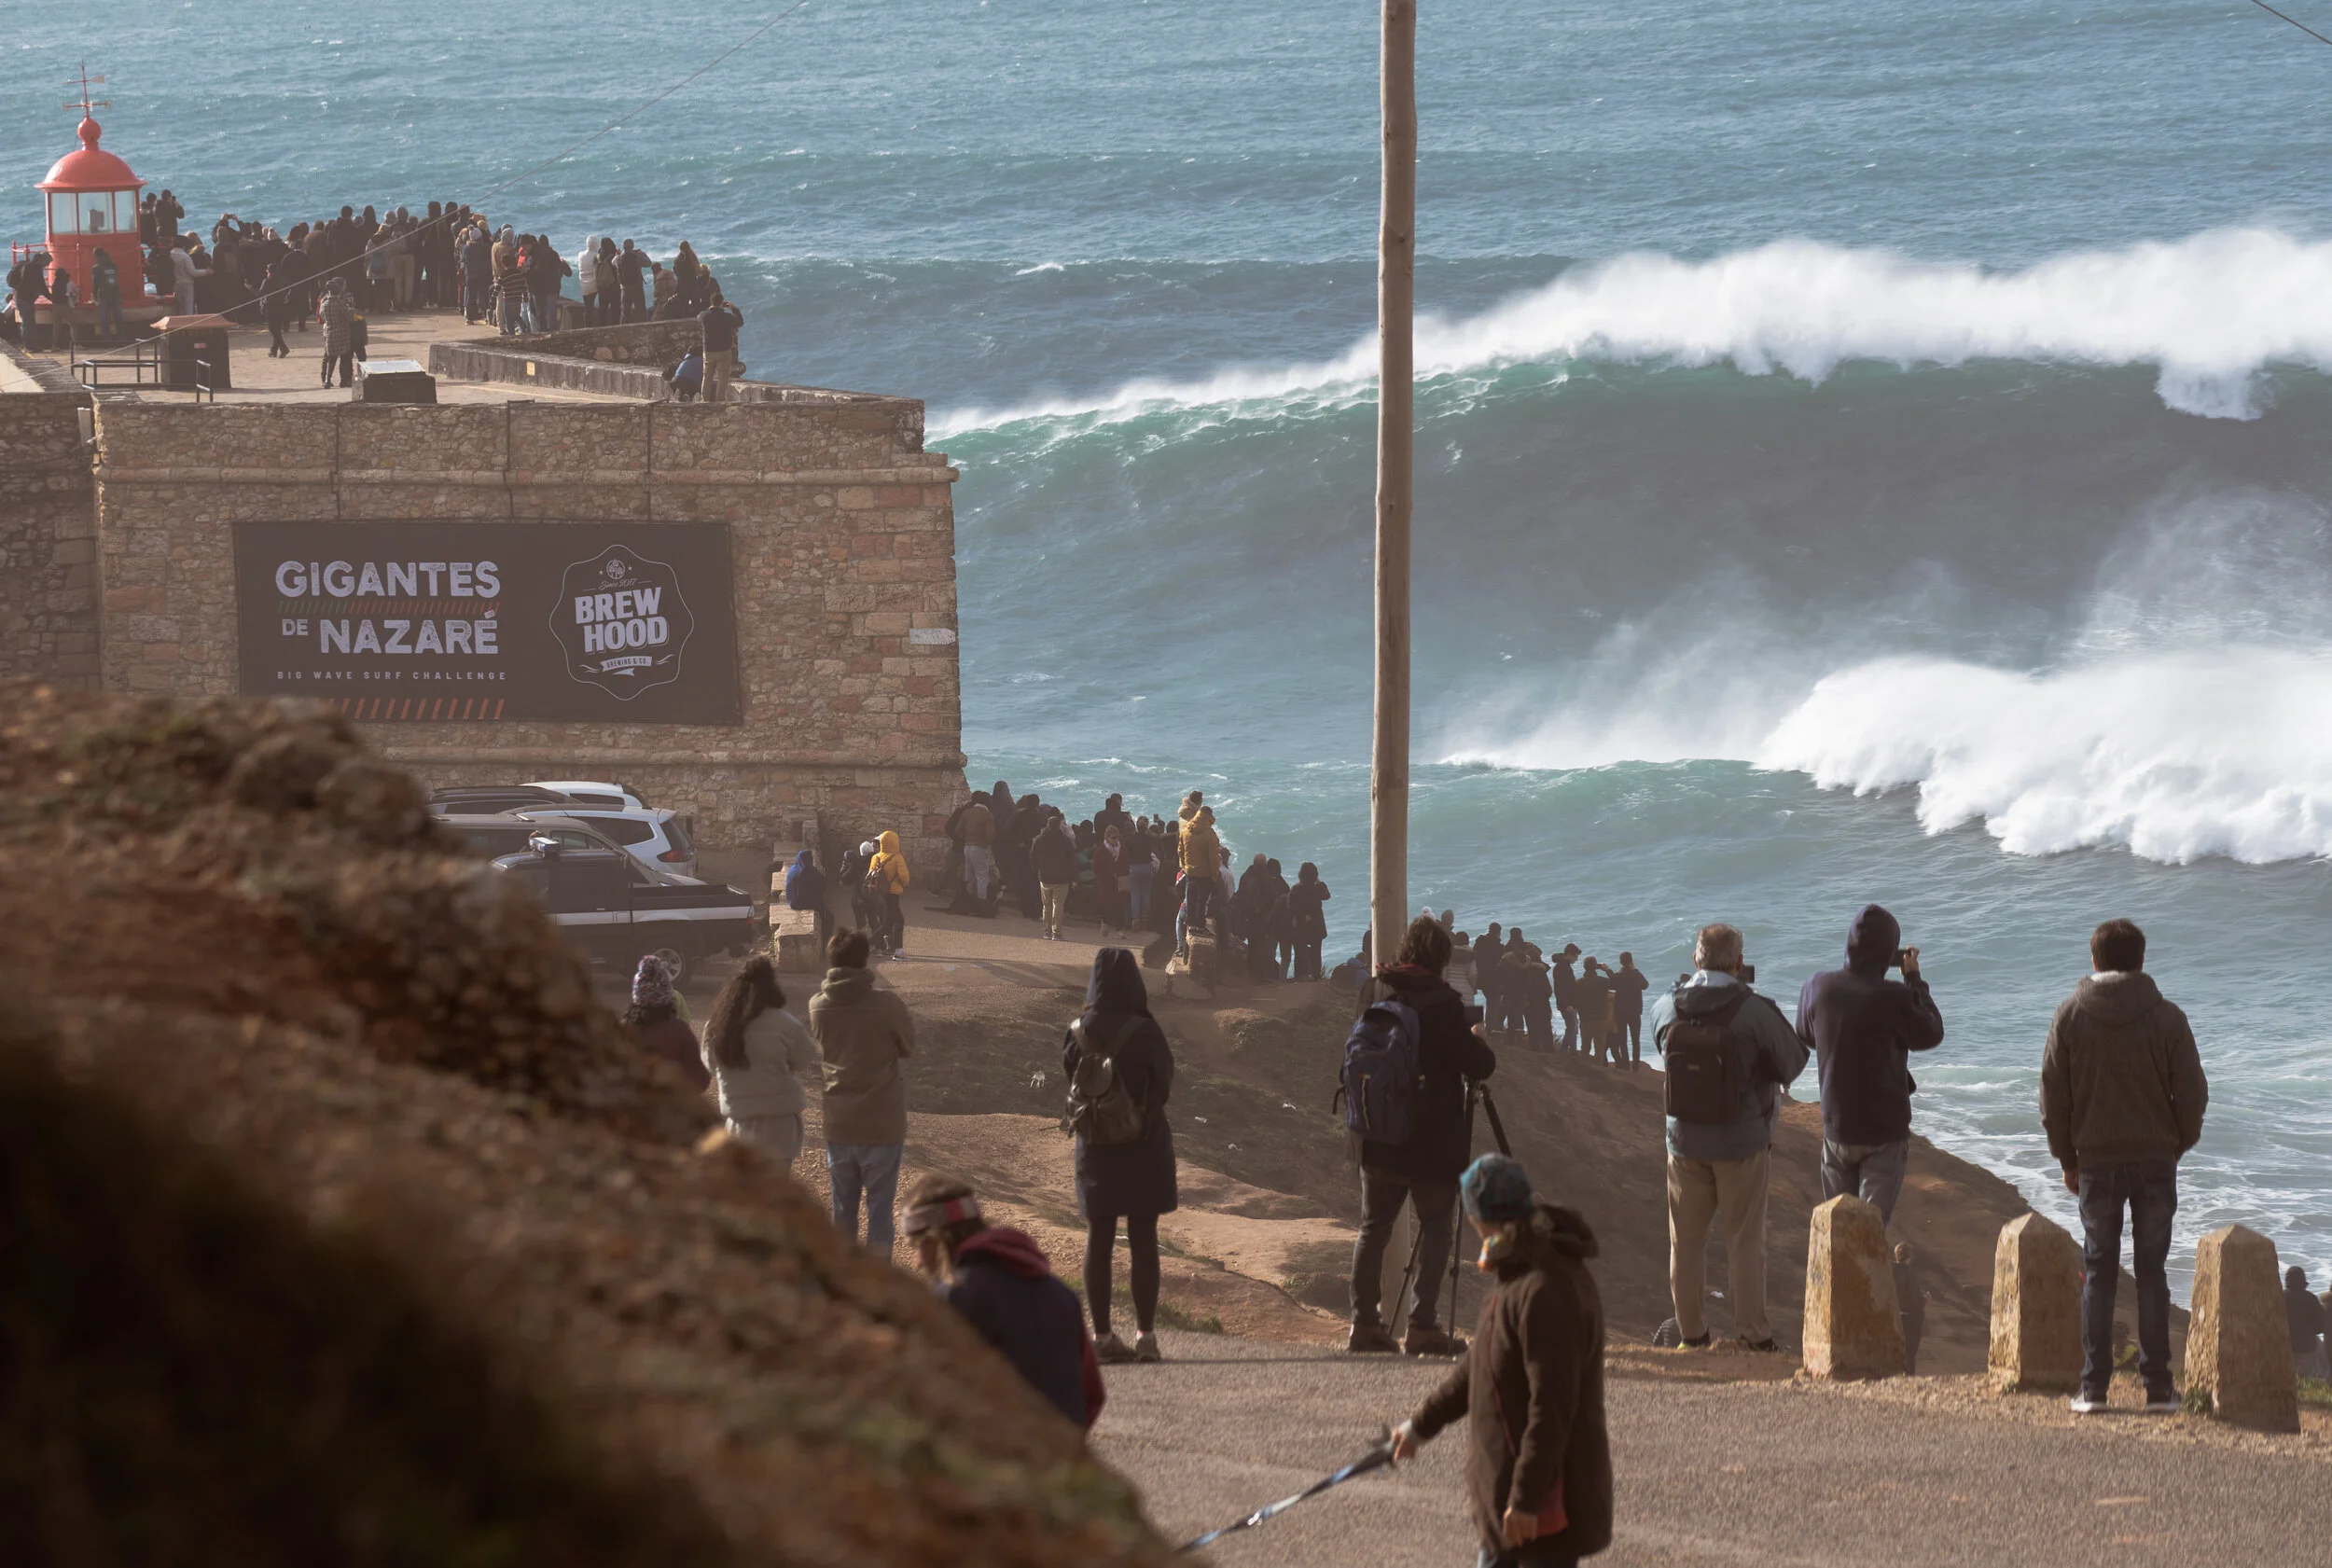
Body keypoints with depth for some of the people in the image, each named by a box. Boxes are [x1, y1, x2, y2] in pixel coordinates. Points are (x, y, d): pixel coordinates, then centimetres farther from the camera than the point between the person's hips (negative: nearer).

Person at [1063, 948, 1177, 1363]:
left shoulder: (1078, 1033, -4)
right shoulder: (1145, 1032, -14)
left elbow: (1070, 1082, 7)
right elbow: (1165, 1085, -2)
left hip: (1095, 1144, 3)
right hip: (1144, 1143, -3)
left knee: (1099, 1240, 8)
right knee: (1143, 1242, 2)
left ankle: (1102, 1334, 7)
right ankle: (1145, 1334, 0)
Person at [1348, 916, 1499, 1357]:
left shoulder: (1373, 991, 1)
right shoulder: (1442, 1002, -15)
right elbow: (1478, 1066, -12)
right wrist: (1479, 1045, 9)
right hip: (1431, 1138, -5)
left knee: (1373, 1227, 13)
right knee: (1436, 1229, 4)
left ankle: (1364, 1322, 11)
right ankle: (1422, 1325, -3)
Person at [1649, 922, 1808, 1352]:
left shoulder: (1666, 1009, -4)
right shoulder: (1755, 1011, -17)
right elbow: (1794, 1062, -7)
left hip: (1684, 1140, 3)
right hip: (1742, 1143, -3)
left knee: (1686, 1241, 12)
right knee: (1745, 1242, 3)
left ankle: (1691, 1331, 17)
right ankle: (1753, 1334, 5)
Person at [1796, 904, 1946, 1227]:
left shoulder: (1818, 988, -5)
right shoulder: (1893, 997, -20)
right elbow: (1930, 1035, -4)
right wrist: (1914, 980, 5)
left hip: (1836, 1128, 5)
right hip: (1885, 1130, -5)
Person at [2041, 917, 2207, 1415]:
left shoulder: (2070, 1016, -2)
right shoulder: (2167, 1018, -4)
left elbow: (2053, 1095, 1)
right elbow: (2192, 1094, -2)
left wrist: (2067, 1159, 12)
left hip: (2096, 1162, 0)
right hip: (2156, 1160, 0)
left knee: (2098, 1272, 6)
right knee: (2151, 1272, 5)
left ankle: (2093, 1386, 3)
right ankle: (2158, 1387, 3)